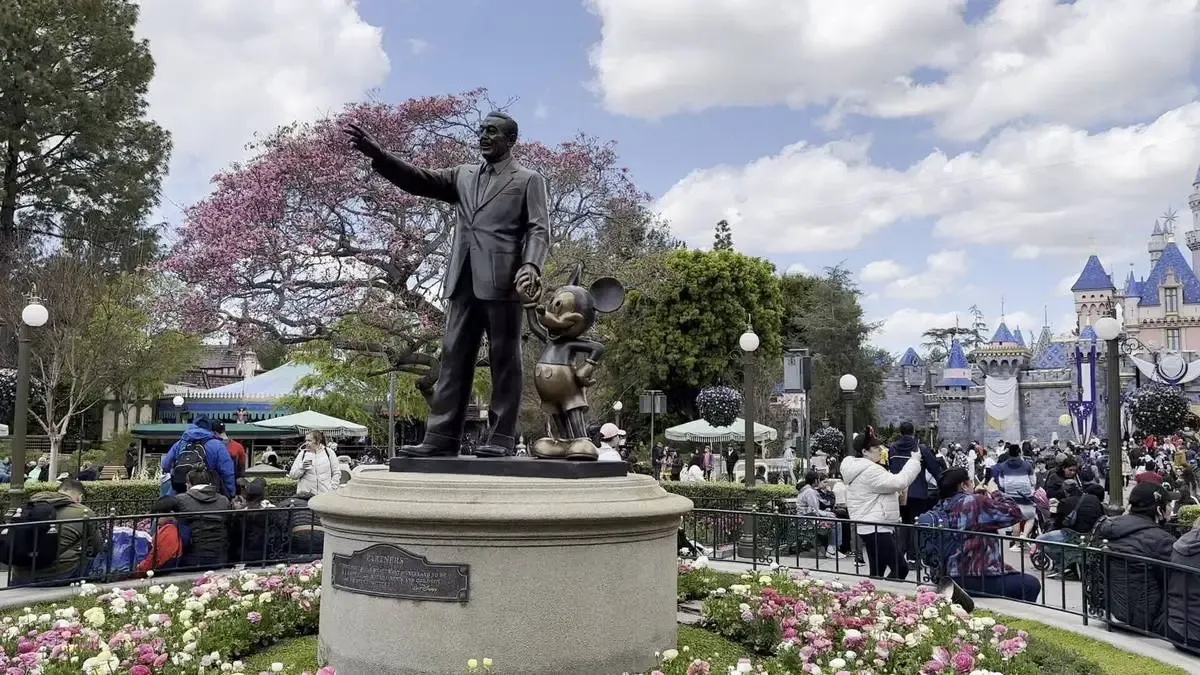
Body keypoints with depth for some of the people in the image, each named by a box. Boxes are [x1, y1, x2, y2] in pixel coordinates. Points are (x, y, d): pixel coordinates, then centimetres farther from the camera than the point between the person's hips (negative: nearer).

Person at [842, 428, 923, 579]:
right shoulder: (869, 470, -19)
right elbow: (899, 482, -22)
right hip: (876, 529, -11)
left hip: (872, 528, 11)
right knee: (900, 569, -10)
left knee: (877, 573, 13)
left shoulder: (858, 468, 16)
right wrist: (914, 460, -13)